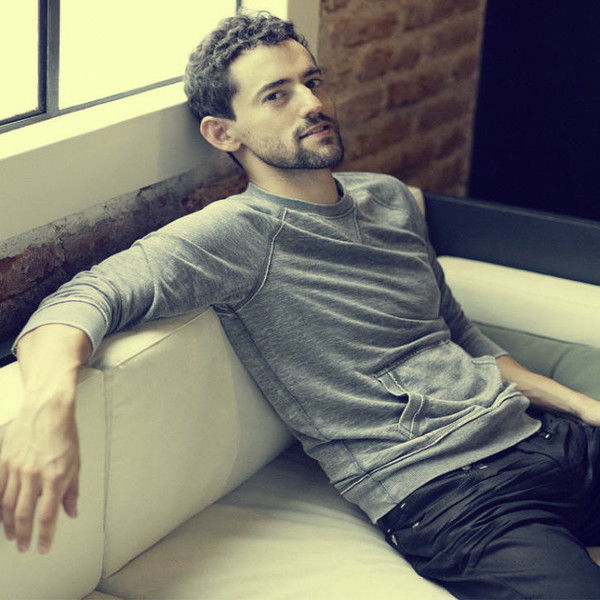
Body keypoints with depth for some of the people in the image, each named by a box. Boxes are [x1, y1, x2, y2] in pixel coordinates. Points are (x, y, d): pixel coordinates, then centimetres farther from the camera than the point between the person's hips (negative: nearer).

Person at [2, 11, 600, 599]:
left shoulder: (389, 197, 17)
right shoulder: (238, 233, -6)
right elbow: (90, 295, -21)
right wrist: (50, 397, -43)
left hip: (540, 435, 8)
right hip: (443, 495, -8)